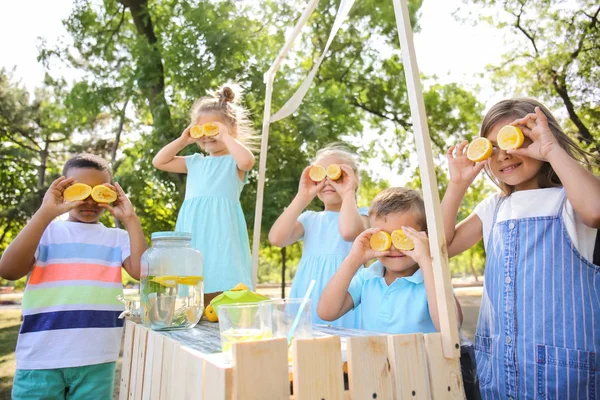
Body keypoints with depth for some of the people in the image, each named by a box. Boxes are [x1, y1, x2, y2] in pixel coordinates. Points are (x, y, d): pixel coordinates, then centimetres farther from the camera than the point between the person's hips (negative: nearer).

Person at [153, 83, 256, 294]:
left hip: (221, 228, -6)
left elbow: (247, 161, -22)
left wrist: (225, 137, -10)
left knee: (223, 288, -9)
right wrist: (183, 140, 12)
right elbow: (159, 162, 20)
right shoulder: (195, 162, 19)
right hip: (194, 231, 6)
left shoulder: (233, 161, 2)